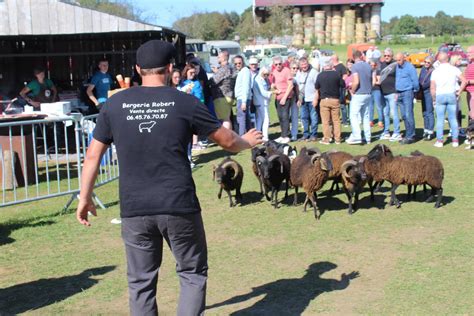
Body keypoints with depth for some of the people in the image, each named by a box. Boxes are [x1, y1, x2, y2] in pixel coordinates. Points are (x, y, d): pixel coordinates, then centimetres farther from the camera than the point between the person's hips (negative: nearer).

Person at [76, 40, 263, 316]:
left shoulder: (115, 104, 2)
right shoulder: (185, 103, -4)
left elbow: (94, 155, 6)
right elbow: (227, 141, 5)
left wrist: (85, 198, 17)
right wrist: (248, 142, 27)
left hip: (134, 209, 2)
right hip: (179, 206, -2)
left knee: (141, 281, 14)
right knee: (193, 273, 14)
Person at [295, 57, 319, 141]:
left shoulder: (314, 72, -6)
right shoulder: (299, 73, 13)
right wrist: (299, 98, 14)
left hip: (312, 99, -6)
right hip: (303, 99, 6)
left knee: (313, 118, -2)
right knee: (304, 117, 10)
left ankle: (313, 135, 4)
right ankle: (306, 134, 19)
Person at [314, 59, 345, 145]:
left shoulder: (320, 75, -3)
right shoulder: (336, 74, -5)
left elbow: (316, 87, 6)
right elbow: (343, 84, 2)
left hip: (324, 100, -1)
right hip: (335, 99, 1)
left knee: (325, 121, 3)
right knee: (336, 120, 7)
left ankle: (326, 139, 3)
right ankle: (337, 139, 8)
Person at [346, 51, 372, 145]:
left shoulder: (355, 66, -11)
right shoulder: (368, 66, 9)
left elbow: (356, 82, -20)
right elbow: (371, 81, 14)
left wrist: (352, 91, -6)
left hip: (358, 95, -7)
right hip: (368, 94, 7)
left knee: (354, 115, -3)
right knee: (366, 116, 12)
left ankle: (356, 137, -12)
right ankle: (368, 138, 13)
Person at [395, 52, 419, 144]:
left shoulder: (410, 67, -11)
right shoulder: (397, 67, 13)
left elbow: (415, 81, -10)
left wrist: (415, 91, 2)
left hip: (407, 93, -8)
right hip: (400, 93, 8)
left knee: (408, 115, -10)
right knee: (404, 116, 9)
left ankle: (410, 137, -8)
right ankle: (408, 135, 16)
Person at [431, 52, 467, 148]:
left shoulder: (435, 71, -2)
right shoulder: (454, 69, -1)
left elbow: (432, 88, -4)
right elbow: (464, 81, -7)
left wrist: (434, 99, 7)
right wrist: (459, 92, 3)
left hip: (440, 96, -1)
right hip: (451, 95, 1)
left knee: (440, 119, 4)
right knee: (453, 118, 7)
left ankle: (439, 140, 3)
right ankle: (455, 140, 9)